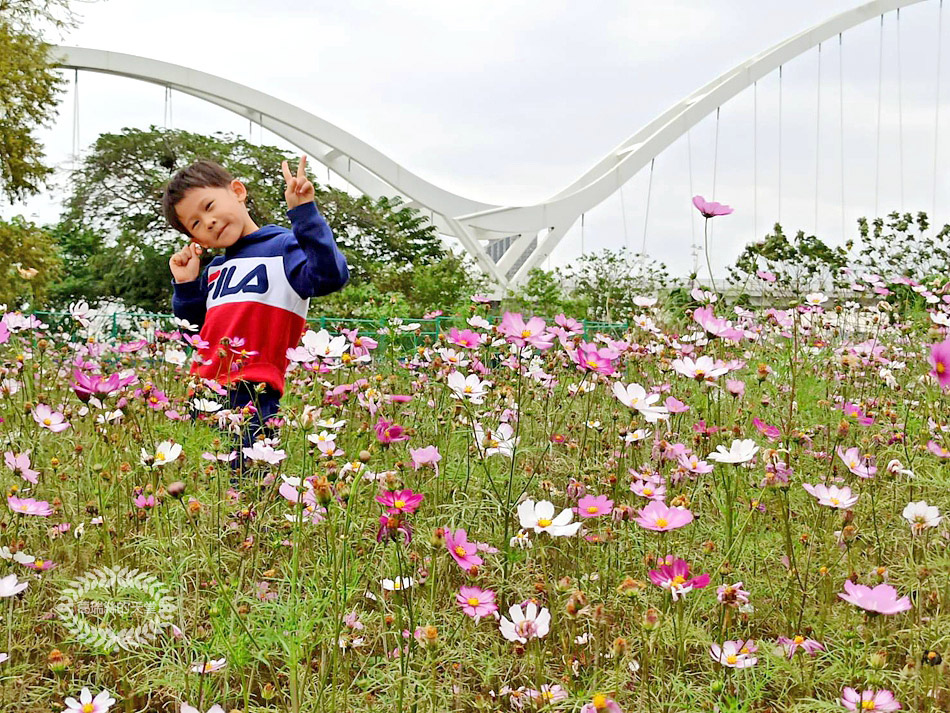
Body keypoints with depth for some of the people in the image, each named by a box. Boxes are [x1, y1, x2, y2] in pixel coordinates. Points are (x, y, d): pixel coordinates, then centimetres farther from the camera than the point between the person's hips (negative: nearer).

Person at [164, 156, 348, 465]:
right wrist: (185, 285, 16)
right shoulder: (214, 269, 23)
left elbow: (331, 276, -20)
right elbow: (192, 327, 32)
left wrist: (304, 213, -22)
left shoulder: (284, 248, 0)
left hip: (251, 403, -7)